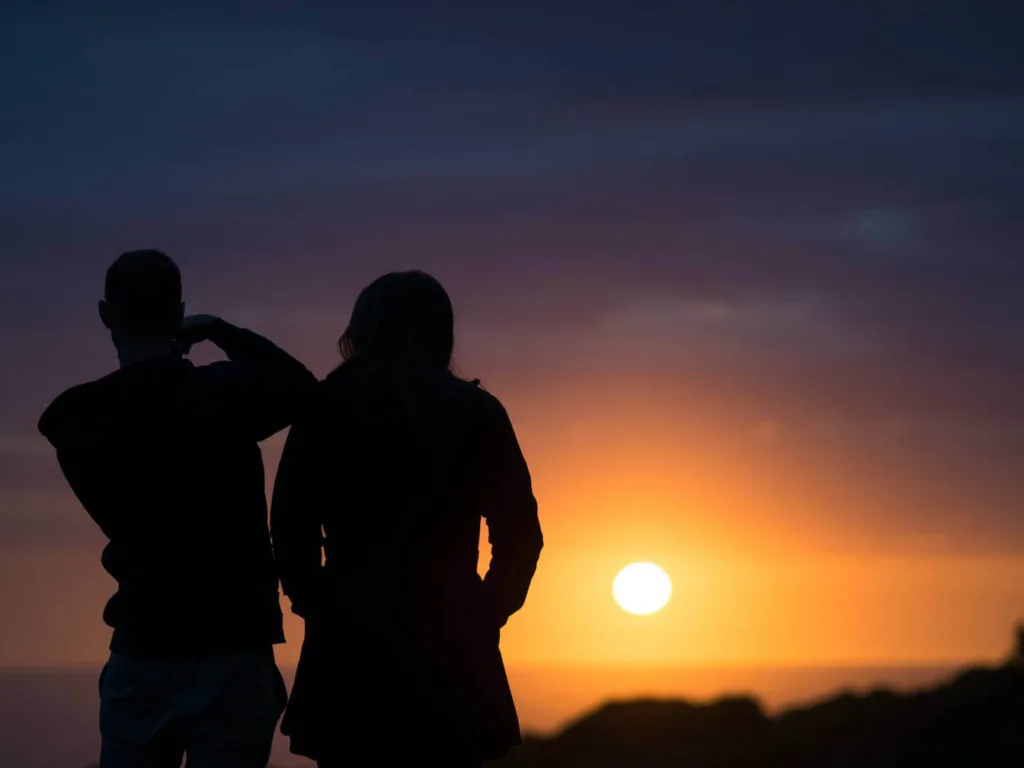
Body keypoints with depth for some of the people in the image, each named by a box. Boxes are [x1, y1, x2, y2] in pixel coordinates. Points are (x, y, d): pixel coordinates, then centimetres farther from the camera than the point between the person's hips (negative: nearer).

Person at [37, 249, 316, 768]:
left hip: (139, 653, 3)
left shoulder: (76, 418, 0)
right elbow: (302, 386, 13)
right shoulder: (224, 391, -8)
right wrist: (221, 332, 15)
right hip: (230, 655, -3)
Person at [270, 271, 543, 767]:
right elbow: (519, 537, 1)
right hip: (450, 652, 1)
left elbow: (292, 530, -4)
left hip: (352, 645, -1)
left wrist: (320, 606, 9)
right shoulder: (477, 414, 3)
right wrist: (484, 616, 11)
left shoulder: (328, 409, 0)